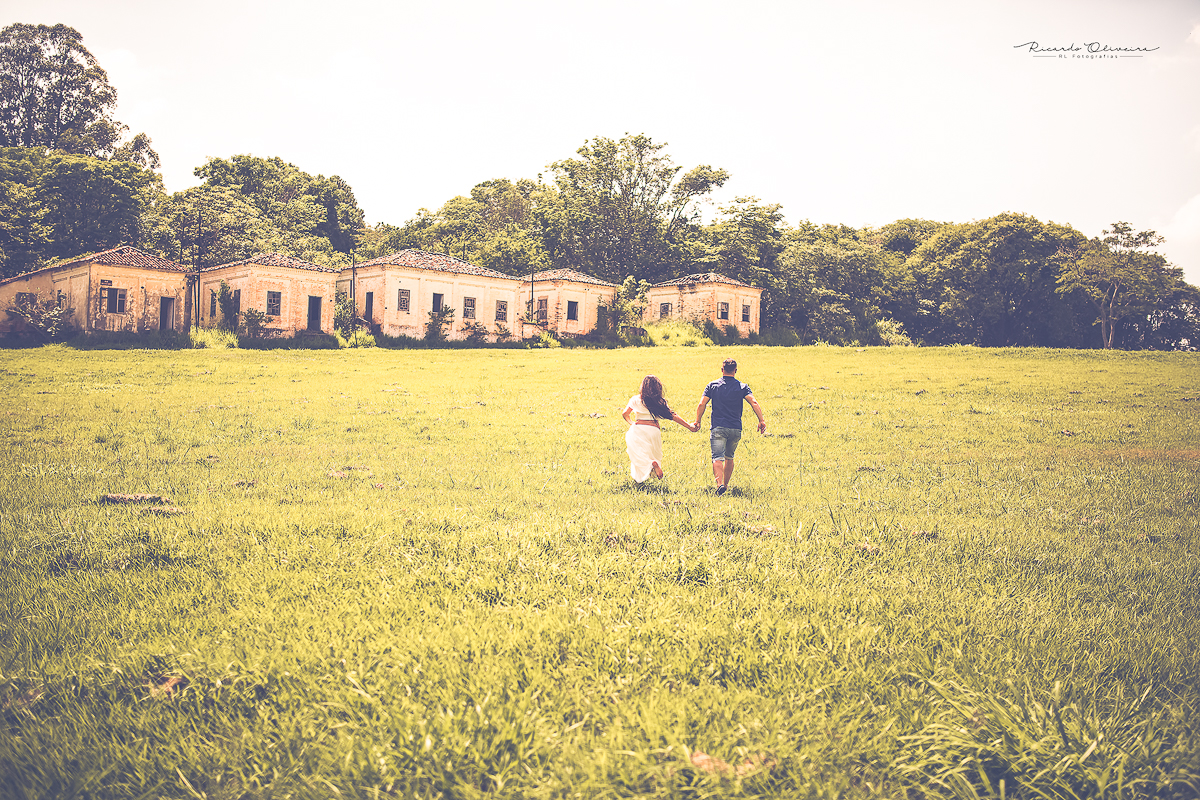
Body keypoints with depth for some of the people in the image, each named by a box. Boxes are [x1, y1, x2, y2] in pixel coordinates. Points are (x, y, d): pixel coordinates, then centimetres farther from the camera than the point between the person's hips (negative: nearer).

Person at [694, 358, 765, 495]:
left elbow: (702, 404, -3)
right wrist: (761, 420, -10)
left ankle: (720, 484, -29)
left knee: (717, 458, -9)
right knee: (729, 457, 21)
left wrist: (697, 421, 7)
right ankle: (726, 484, 28)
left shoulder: (712, 386, 3)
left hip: (718, 428, -2)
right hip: (736, 429, 2)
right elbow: (754, 403, -10)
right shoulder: (742, 387, 3)